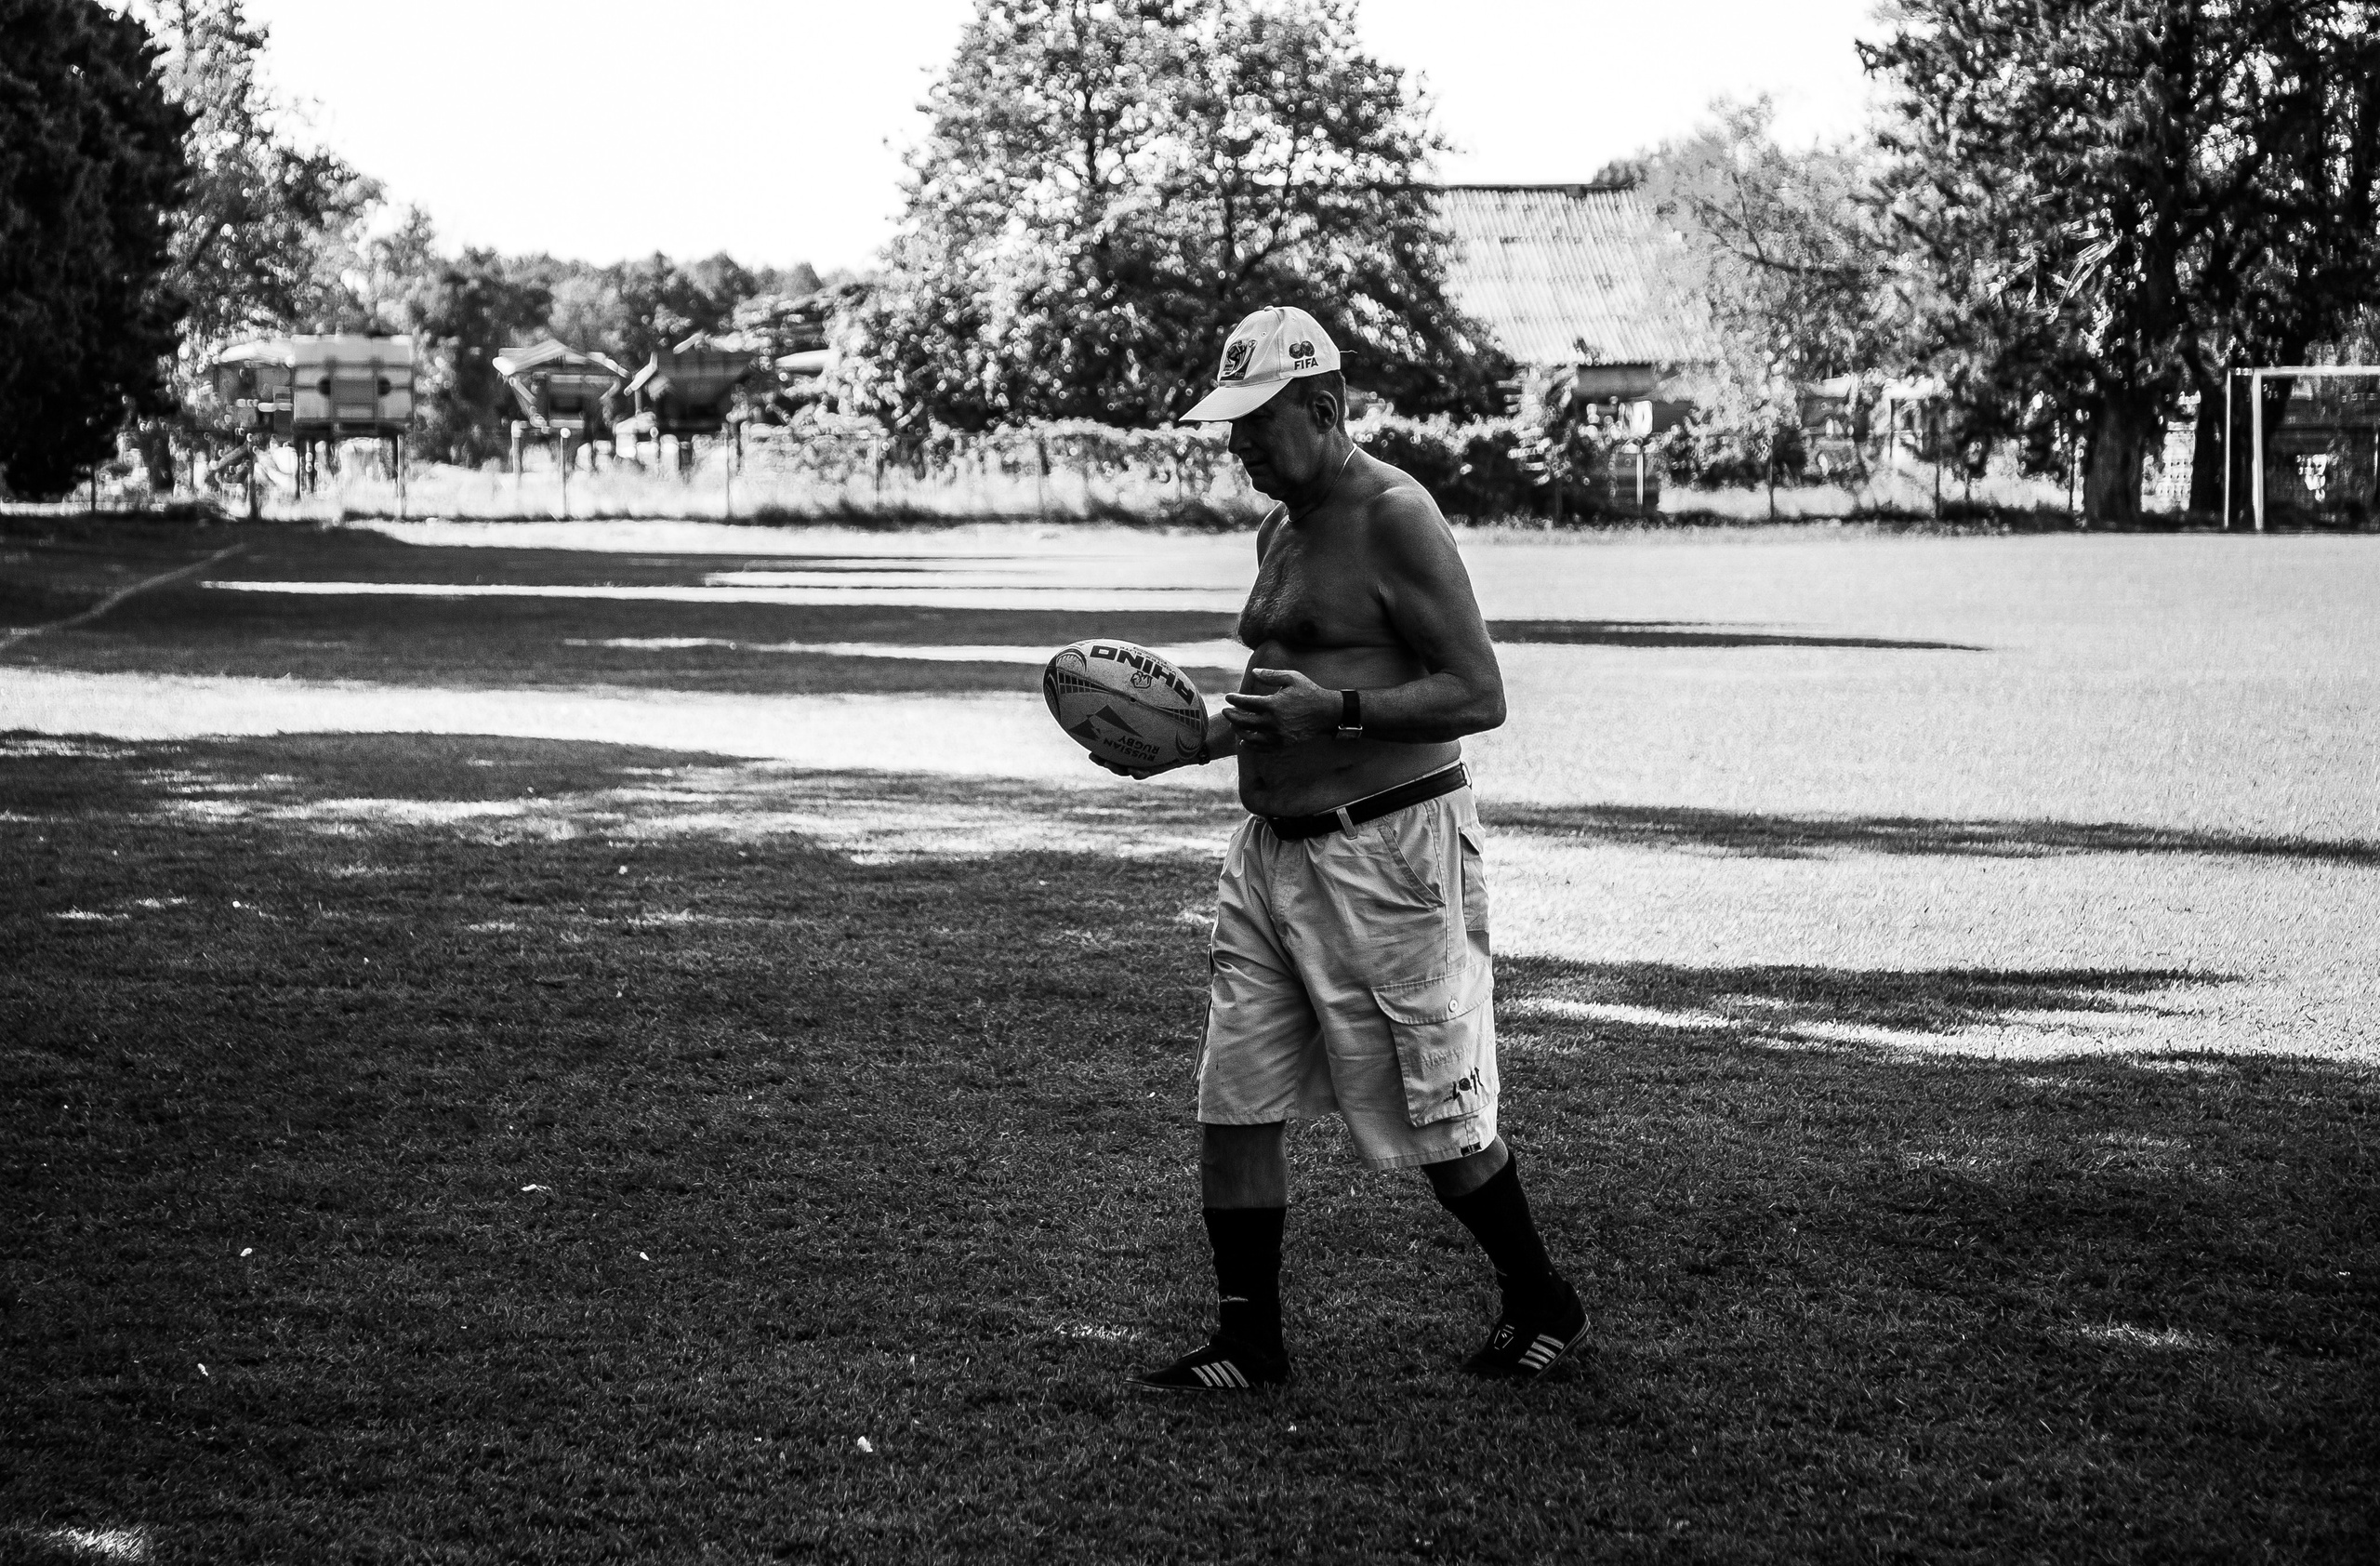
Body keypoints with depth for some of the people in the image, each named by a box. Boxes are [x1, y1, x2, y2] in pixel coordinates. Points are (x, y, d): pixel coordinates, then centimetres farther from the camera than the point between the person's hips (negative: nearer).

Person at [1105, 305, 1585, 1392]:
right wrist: (1186, 741, 10)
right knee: (1234, 1105, 4)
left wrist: (1333, 710, -25)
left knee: (1437, 1118, 2)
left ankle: (1544, 1306, 23)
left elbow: (1478, 696, -17)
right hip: (1273, 848, 9)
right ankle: (1248, 1340, 13)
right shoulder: (1279, 531, 14)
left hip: (1388, 853, -8)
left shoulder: (1394, 519, -13)